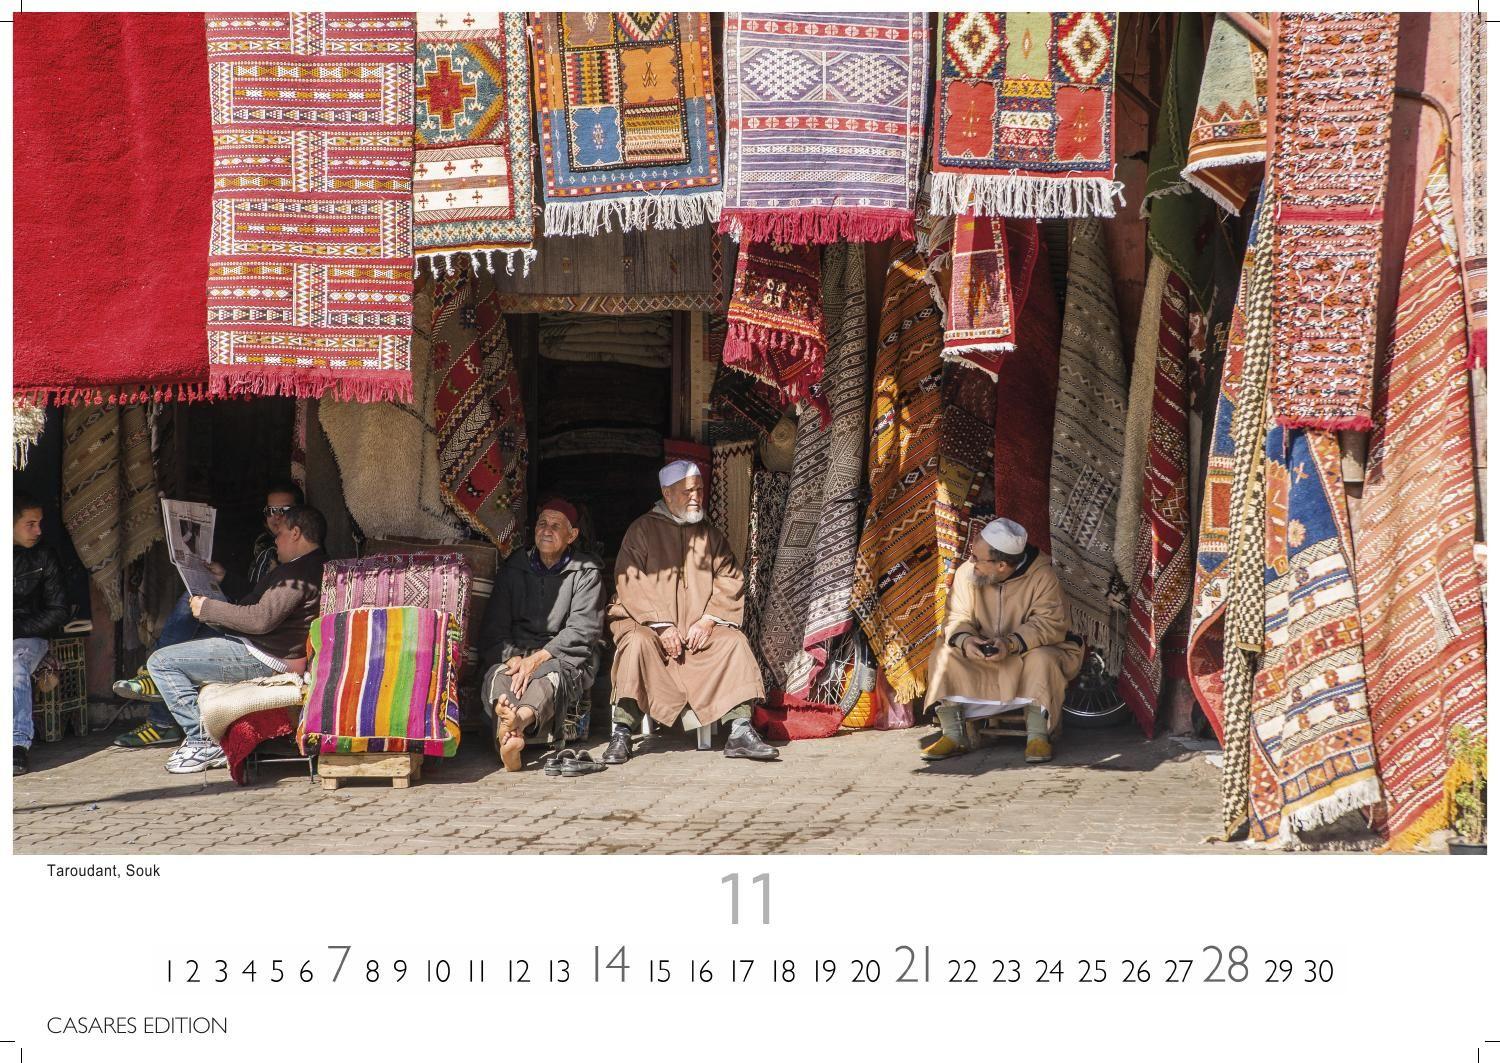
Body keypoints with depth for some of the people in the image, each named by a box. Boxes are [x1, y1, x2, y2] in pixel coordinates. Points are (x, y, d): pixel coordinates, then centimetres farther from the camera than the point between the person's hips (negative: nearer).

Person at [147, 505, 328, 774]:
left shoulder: (300, 571, -20)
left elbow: (262, 619, -27)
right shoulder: (315, 566, 16)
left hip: (264, 659, -12)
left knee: (161, 662, -12)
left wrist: (208, 609, -16)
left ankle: (204, 742, -10)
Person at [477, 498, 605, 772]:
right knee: (498, 673, -33)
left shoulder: (586, 572, 9)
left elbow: (581, 631, -4)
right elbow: (493, 628, 9)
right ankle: (511, 736, -63)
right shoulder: (515, 568, 17)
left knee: (551, 675, -38)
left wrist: (537, 659, -17)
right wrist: (512, 657, -13)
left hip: (565, 655, -2)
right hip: (517, 651, 2)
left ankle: (519, 720, -70)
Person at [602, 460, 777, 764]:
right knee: (638, 643, -34)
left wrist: (708, 620, -10)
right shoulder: (643, 530, 3)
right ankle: (622, 733, -31)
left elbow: (730, 583, 7)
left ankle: (740, 731, -25)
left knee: (735, 642, -23)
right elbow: (631, 586, -7)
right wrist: (662, 625, -17)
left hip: (700, 627, 3)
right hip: (648, 623, -3)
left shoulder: (711, 536, 16)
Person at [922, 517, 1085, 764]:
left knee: (1042, 659, -35)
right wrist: (964, 640, -31)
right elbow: (958, 618, -7)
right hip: (980, 655, 3)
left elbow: (1050, 624, -24)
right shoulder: (966, 572, -9)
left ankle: (1038, 736, -25)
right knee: (944, 655, -21)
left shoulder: (1042, 577, -18)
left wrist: (1012, 643, -39)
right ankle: (952, 736, -17)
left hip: (1027, 652, -3)